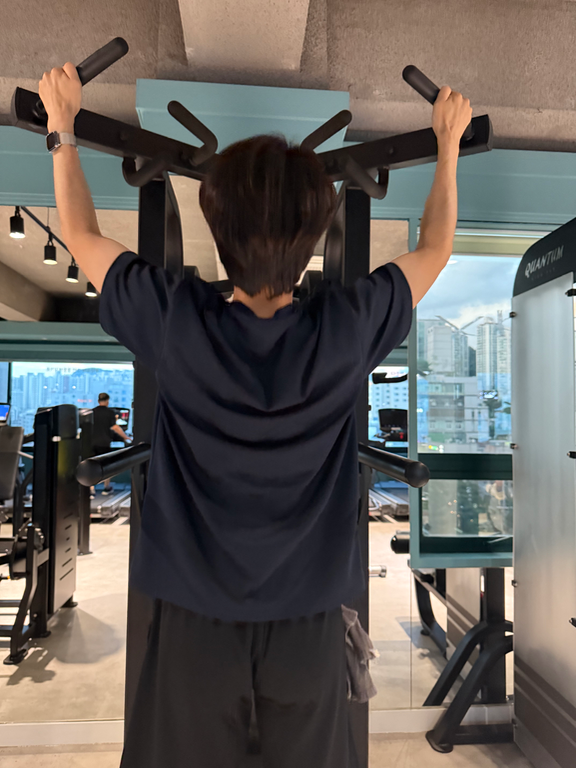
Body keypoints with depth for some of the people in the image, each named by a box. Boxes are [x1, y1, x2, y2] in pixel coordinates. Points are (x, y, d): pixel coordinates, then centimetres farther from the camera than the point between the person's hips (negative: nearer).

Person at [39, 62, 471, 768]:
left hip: (196, 618, 0)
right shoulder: (349, 329, -19)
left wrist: (62, 120, 13)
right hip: (309, 620, 1)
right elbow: (435, 248, 1)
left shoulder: (175, 324, -21)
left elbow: (80, 233, -2)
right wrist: (449, 141, 16)